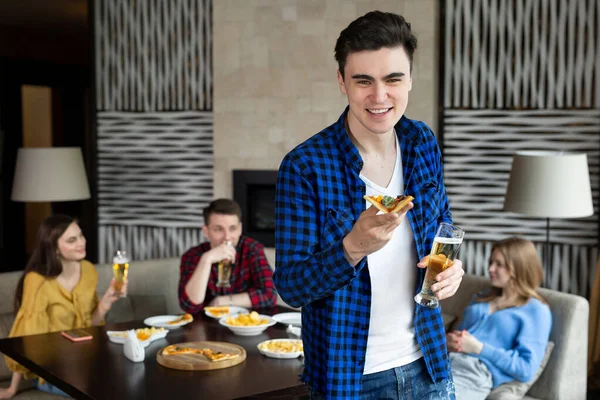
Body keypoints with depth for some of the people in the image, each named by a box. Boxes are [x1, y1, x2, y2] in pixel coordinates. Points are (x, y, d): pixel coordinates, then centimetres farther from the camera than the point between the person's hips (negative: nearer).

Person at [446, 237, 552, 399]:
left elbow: (526, 369, -4)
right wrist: (448, 340, 3)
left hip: (476, 374, -6)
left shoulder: (536, 311, 6)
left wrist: (478, 348, -9)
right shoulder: (480, 298, 26)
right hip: (444, 361, 6)